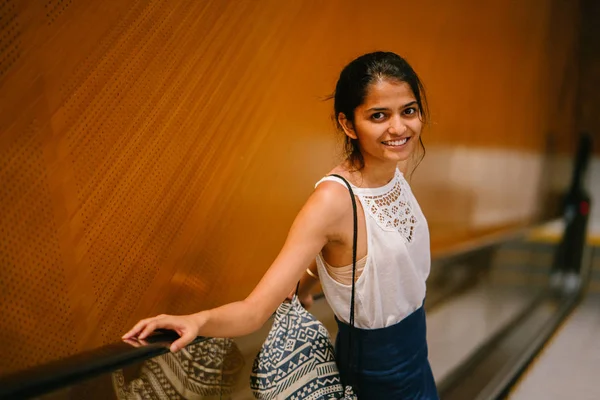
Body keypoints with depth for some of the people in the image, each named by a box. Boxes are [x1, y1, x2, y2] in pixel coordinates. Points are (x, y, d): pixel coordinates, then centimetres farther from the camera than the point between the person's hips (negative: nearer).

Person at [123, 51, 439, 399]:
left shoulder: (394, 170, -9)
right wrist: (199, 321, -52)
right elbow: (255, 310, -35)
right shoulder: (333, 200, -31)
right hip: (379, 370, -7)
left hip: (412, 350, 7)